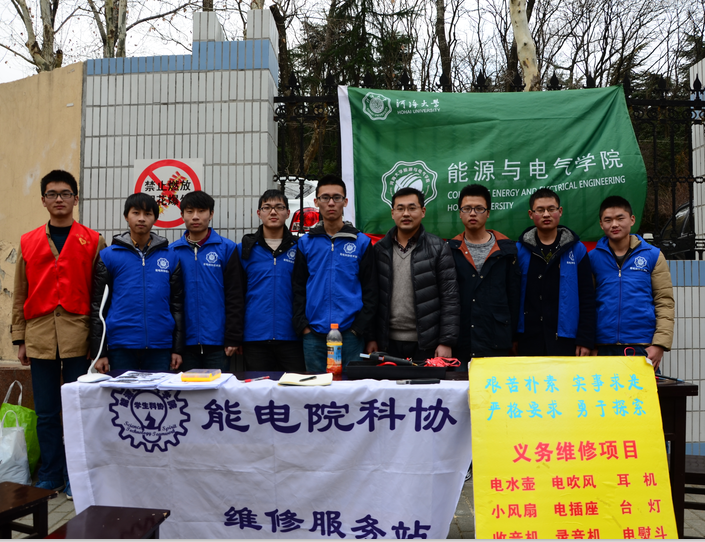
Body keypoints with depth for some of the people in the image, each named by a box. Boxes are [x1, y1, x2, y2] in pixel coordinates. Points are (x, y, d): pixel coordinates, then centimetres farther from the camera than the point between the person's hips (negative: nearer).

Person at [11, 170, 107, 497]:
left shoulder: (93, 242, 4)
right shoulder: (28, 243, 11)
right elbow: (20, 295, 12)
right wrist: (19, 339, 8)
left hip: (78, 337, -2)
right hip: (40, 338, 2)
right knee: (46, 412, 9)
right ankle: (50, 476, 22)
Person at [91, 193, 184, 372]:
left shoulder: (170, 256, 7)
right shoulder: (108, 256, 4)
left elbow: (177, 304, 8)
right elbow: (98, 305, 4)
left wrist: (178, 348, 4)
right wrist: (98, 351, -1)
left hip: (160, 347, 1)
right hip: (121, 347, -1)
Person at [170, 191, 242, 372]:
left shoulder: (227, 248, 1)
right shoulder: (173, 251, 7)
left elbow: (235, 298, -1)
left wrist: (233, 338, -6)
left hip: (217, 341, -2)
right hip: (186, 342, 2)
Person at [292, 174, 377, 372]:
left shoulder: (362, 242, 5)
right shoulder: (306, 243, 9)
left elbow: (370, 290, 2)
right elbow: (297, 288, 8)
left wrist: (359, 328, -7)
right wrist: (302, 326, -3)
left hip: (350, 334, -1)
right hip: (314, 335, 2)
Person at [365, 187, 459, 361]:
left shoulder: (438, 248, -1)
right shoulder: (379, 249, 6)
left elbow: (450, 299, -5)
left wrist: (446, 342, -10)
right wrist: (371, 338, 3)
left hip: (426, 345, -2)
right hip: (388, 343, 2)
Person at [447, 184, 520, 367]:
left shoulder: (506, 249, 6)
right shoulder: (450, 250, 5)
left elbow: (514, 295, 7)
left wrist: (512, 336, 4)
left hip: (496, 345, 0)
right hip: (459, 344, 0)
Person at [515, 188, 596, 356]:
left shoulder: (577, 249, 4)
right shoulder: (520, 250, 4)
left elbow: (587, 298, 3)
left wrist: (585, 339, -2)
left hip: (565, 340, 0)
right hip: (528, 340, 0)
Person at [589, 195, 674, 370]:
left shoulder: (653, 256, 6)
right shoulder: (593, 258, 6)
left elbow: (665, 303, 2)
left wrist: (659, 345, -7)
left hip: (642, 348, 0)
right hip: (602, 348, 0)